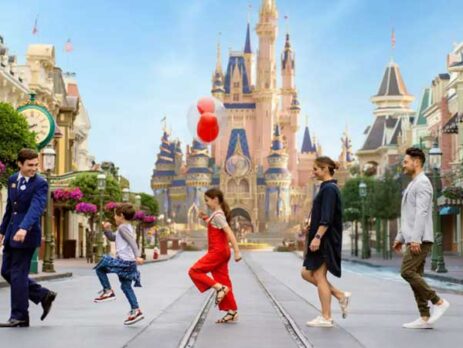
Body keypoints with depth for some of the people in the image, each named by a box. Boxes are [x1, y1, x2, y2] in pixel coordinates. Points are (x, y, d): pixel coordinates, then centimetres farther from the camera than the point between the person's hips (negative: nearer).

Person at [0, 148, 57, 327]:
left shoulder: (40, 184, -12)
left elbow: (36, 208, -26)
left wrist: (24, 228, -40)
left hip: (27, 234, -8)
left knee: (18, 274, -4)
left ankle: (19, 317, 8)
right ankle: (44, 295, 22)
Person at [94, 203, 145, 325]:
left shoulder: (122, 227, -10)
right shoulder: (127, 227, 20)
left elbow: (132, 241, -24)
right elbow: (112, 238, 30)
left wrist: (137, 256, -35)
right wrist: (107, 230, 11)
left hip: (123, 261, -10)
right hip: (129, 262, 10)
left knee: (100, 267, 1)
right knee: (126, 286, 15)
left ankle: (108, 291, 3)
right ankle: (136, 311, 13)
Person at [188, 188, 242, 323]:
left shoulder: (217, 215, -15)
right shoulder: (218, 214, 14)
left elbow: (229, 233, -23)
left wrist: (237, 251, -28)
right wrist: (206, 219, 14)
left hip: (218, 251, -10)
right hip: (221, 252, 10)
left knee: (194, 271, -6)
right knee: (223, 281, 8)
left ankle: (219, 288, -12)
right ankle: (232, 312, 8)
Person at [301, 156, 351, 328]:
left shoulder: (329, 189, -15)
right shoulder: (327, 188, 15)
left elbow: (326, 218, -22)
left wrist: (317, 237, -25)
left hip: (326, 240, -10)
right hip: (322, 240, 10)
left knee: (319, 277, -4)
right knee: (306, 273, 11)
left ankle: (326, 318, 2)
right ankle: (341, 296, 13)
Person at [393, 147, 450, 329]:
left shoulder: (422, 183, -11)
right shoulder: (413, 184, 21)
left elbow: (422, 212, -20)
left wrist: (415, 239, -26)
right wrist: (400, 237, 23)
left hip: (420, 240, -10)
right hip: (413, 240, 10)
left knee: (407, 272, -16)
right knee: (415, 275, 5)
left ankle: (438, 302, -9)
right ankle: (425, 318, 4)